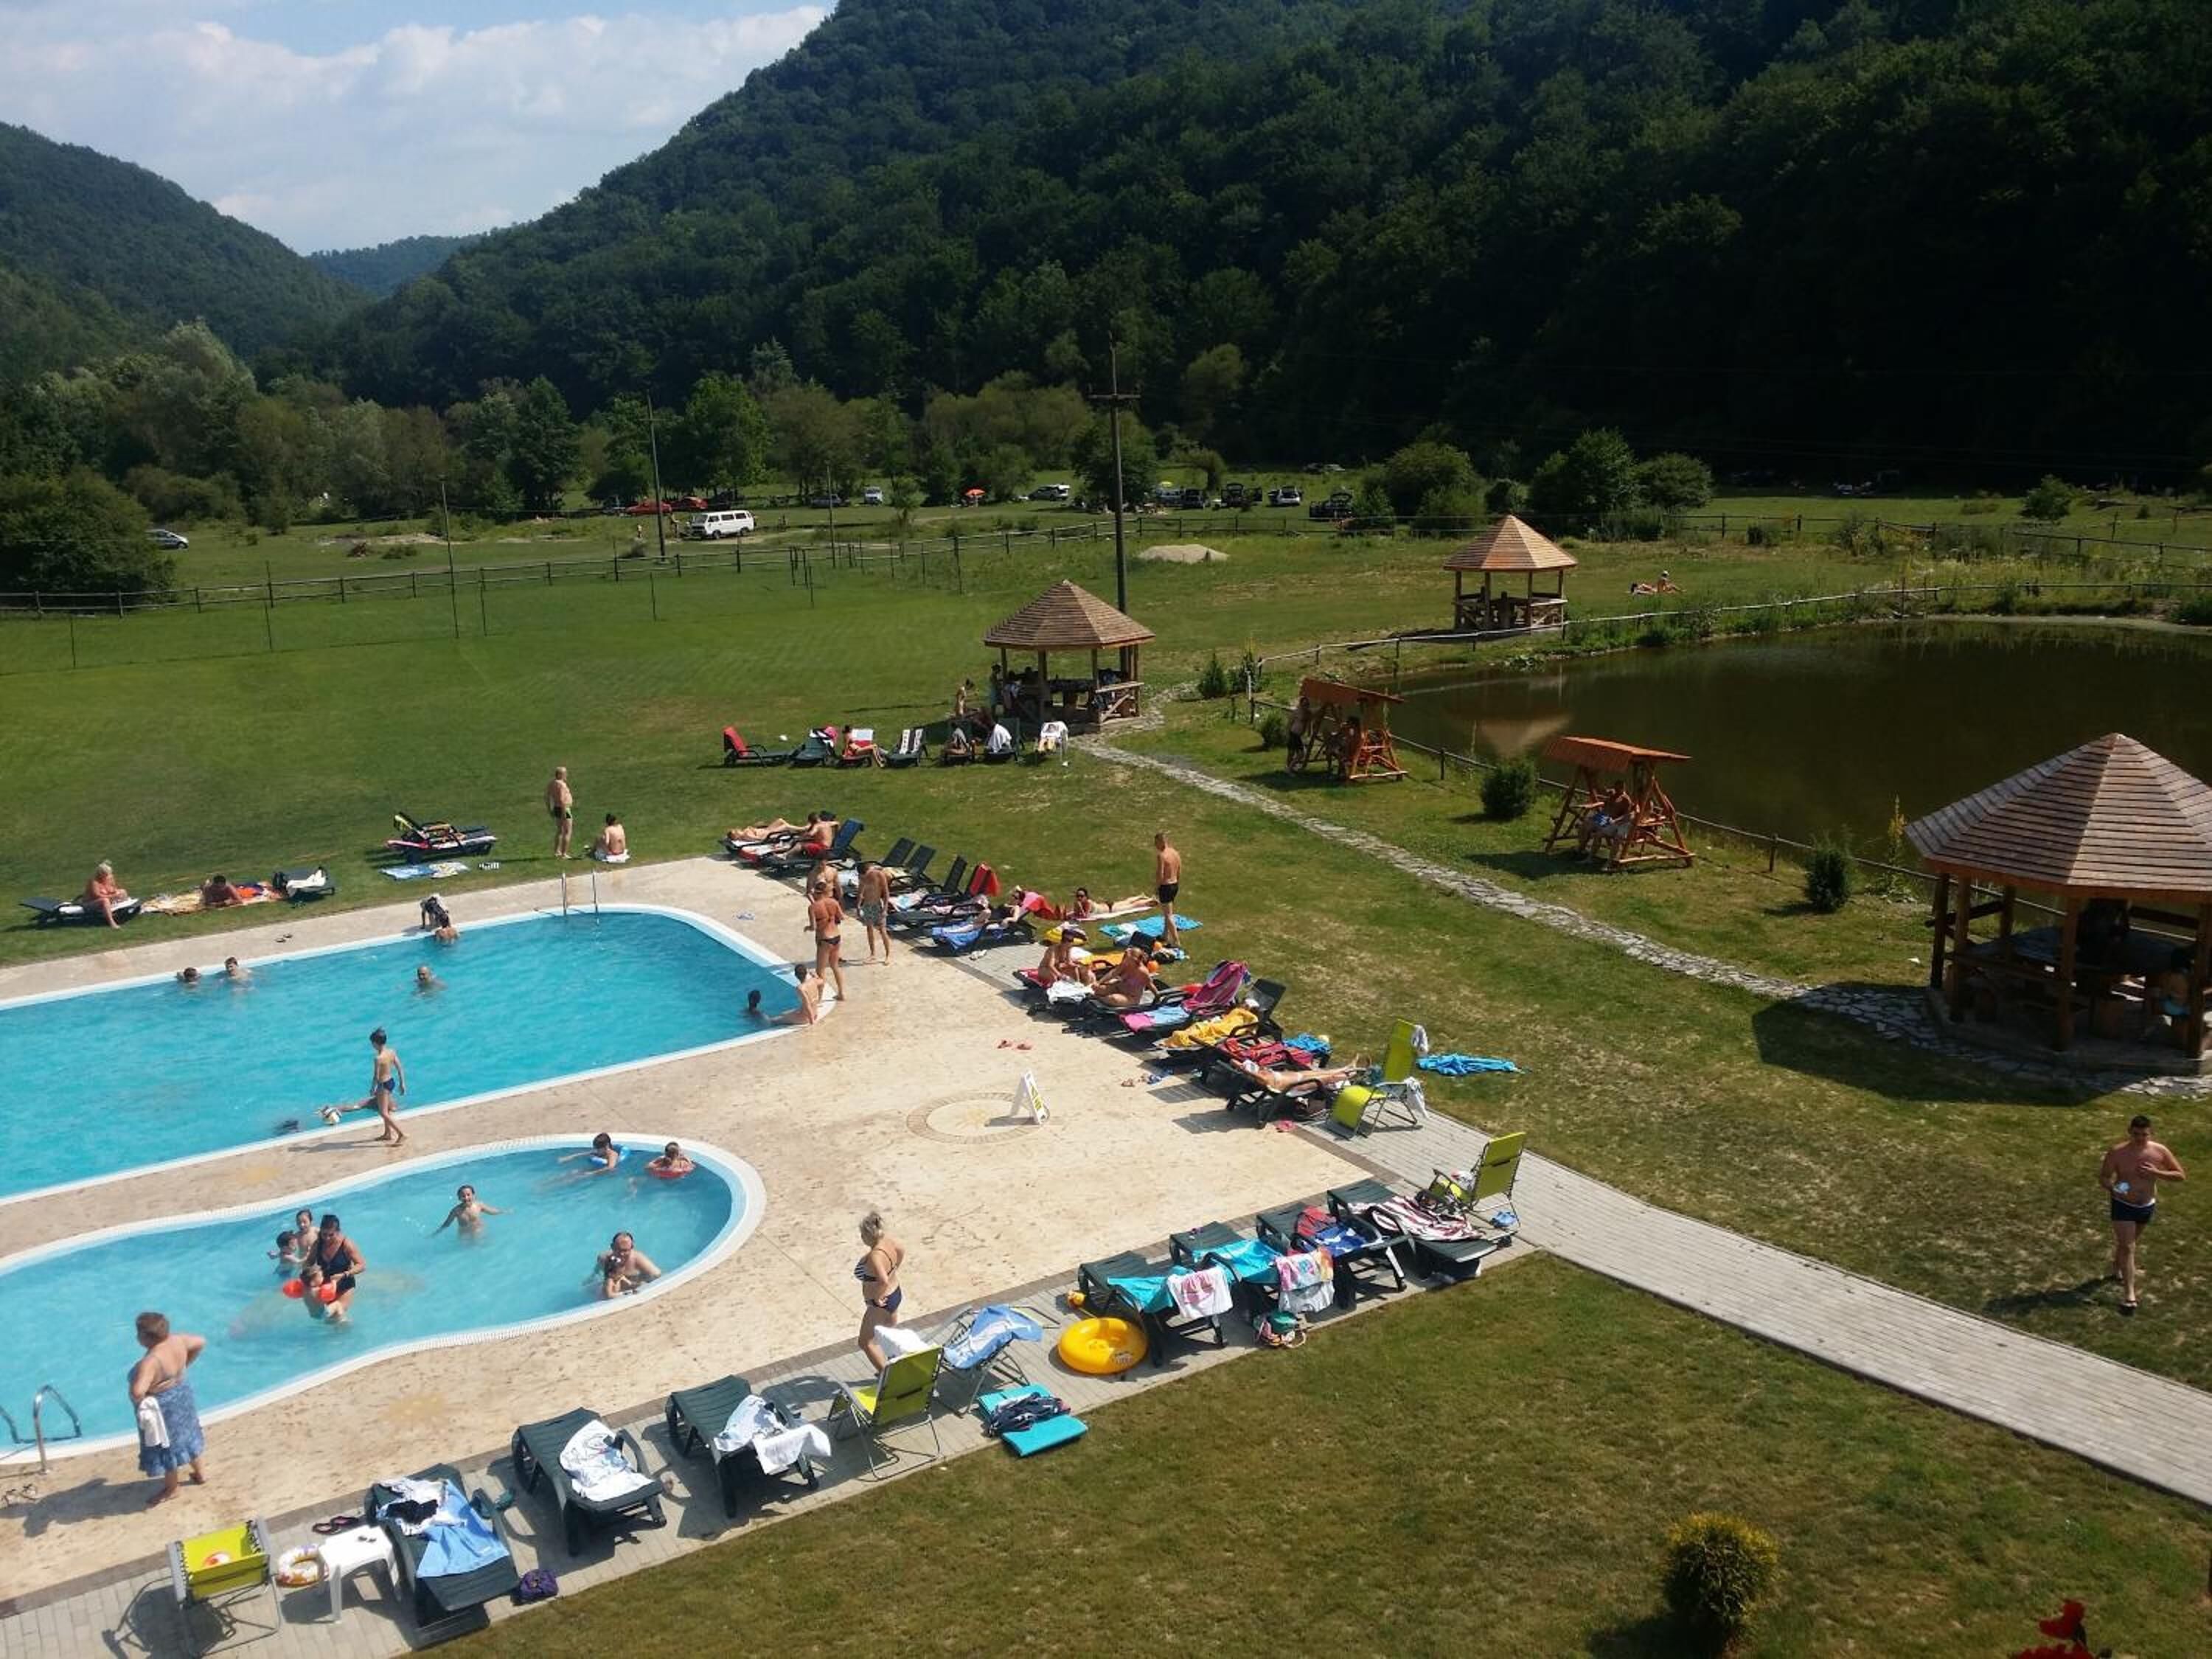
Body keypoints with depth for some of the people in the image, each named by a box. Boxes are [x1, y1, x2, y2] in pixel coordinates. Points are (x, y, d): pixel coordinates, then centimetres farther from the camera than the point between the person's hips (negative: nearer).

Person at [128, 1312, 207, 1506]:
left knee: (166, 1446, 14)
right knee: (185, 1435, 27)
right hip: (181, 1395, 8)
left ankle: (171, 1489, 36)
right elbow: (201, 1343, 4)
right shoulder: (177, 1340, -13)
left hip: (162, 1407, -8)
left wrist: (138, 1401, -24)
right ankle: (200, 1474, 46)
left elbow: (137, 1391, -46)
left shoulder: (151, 1362, -35)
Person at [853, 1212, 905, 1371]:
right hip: (895, 1294, 9)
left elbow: (884, 1281, -47)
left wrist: (877, 1297, -28)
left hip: (882, 1303, -9)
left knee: (866, 1343, 8)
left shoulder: (875, 1257, -37)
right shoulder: (888, 1239, -12)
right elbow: (902, 1251, 7)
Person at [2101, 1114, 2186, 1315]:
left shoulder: (2160, 1151, -13)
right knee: (2127, 1248, -9)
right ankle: (2129, 1293, -7)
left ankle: (2116, 1270, 49)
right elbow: (2103, 1177, -11)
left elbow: (2181, 1175, -7)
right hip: (2123, 1206, -4)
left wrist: (2156, 1173, -23)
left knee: (2127, 1242, 24)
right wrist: (2112, 1187, -33)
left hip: (2147, 1206, 4)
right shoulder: (2117, 1153, -19)